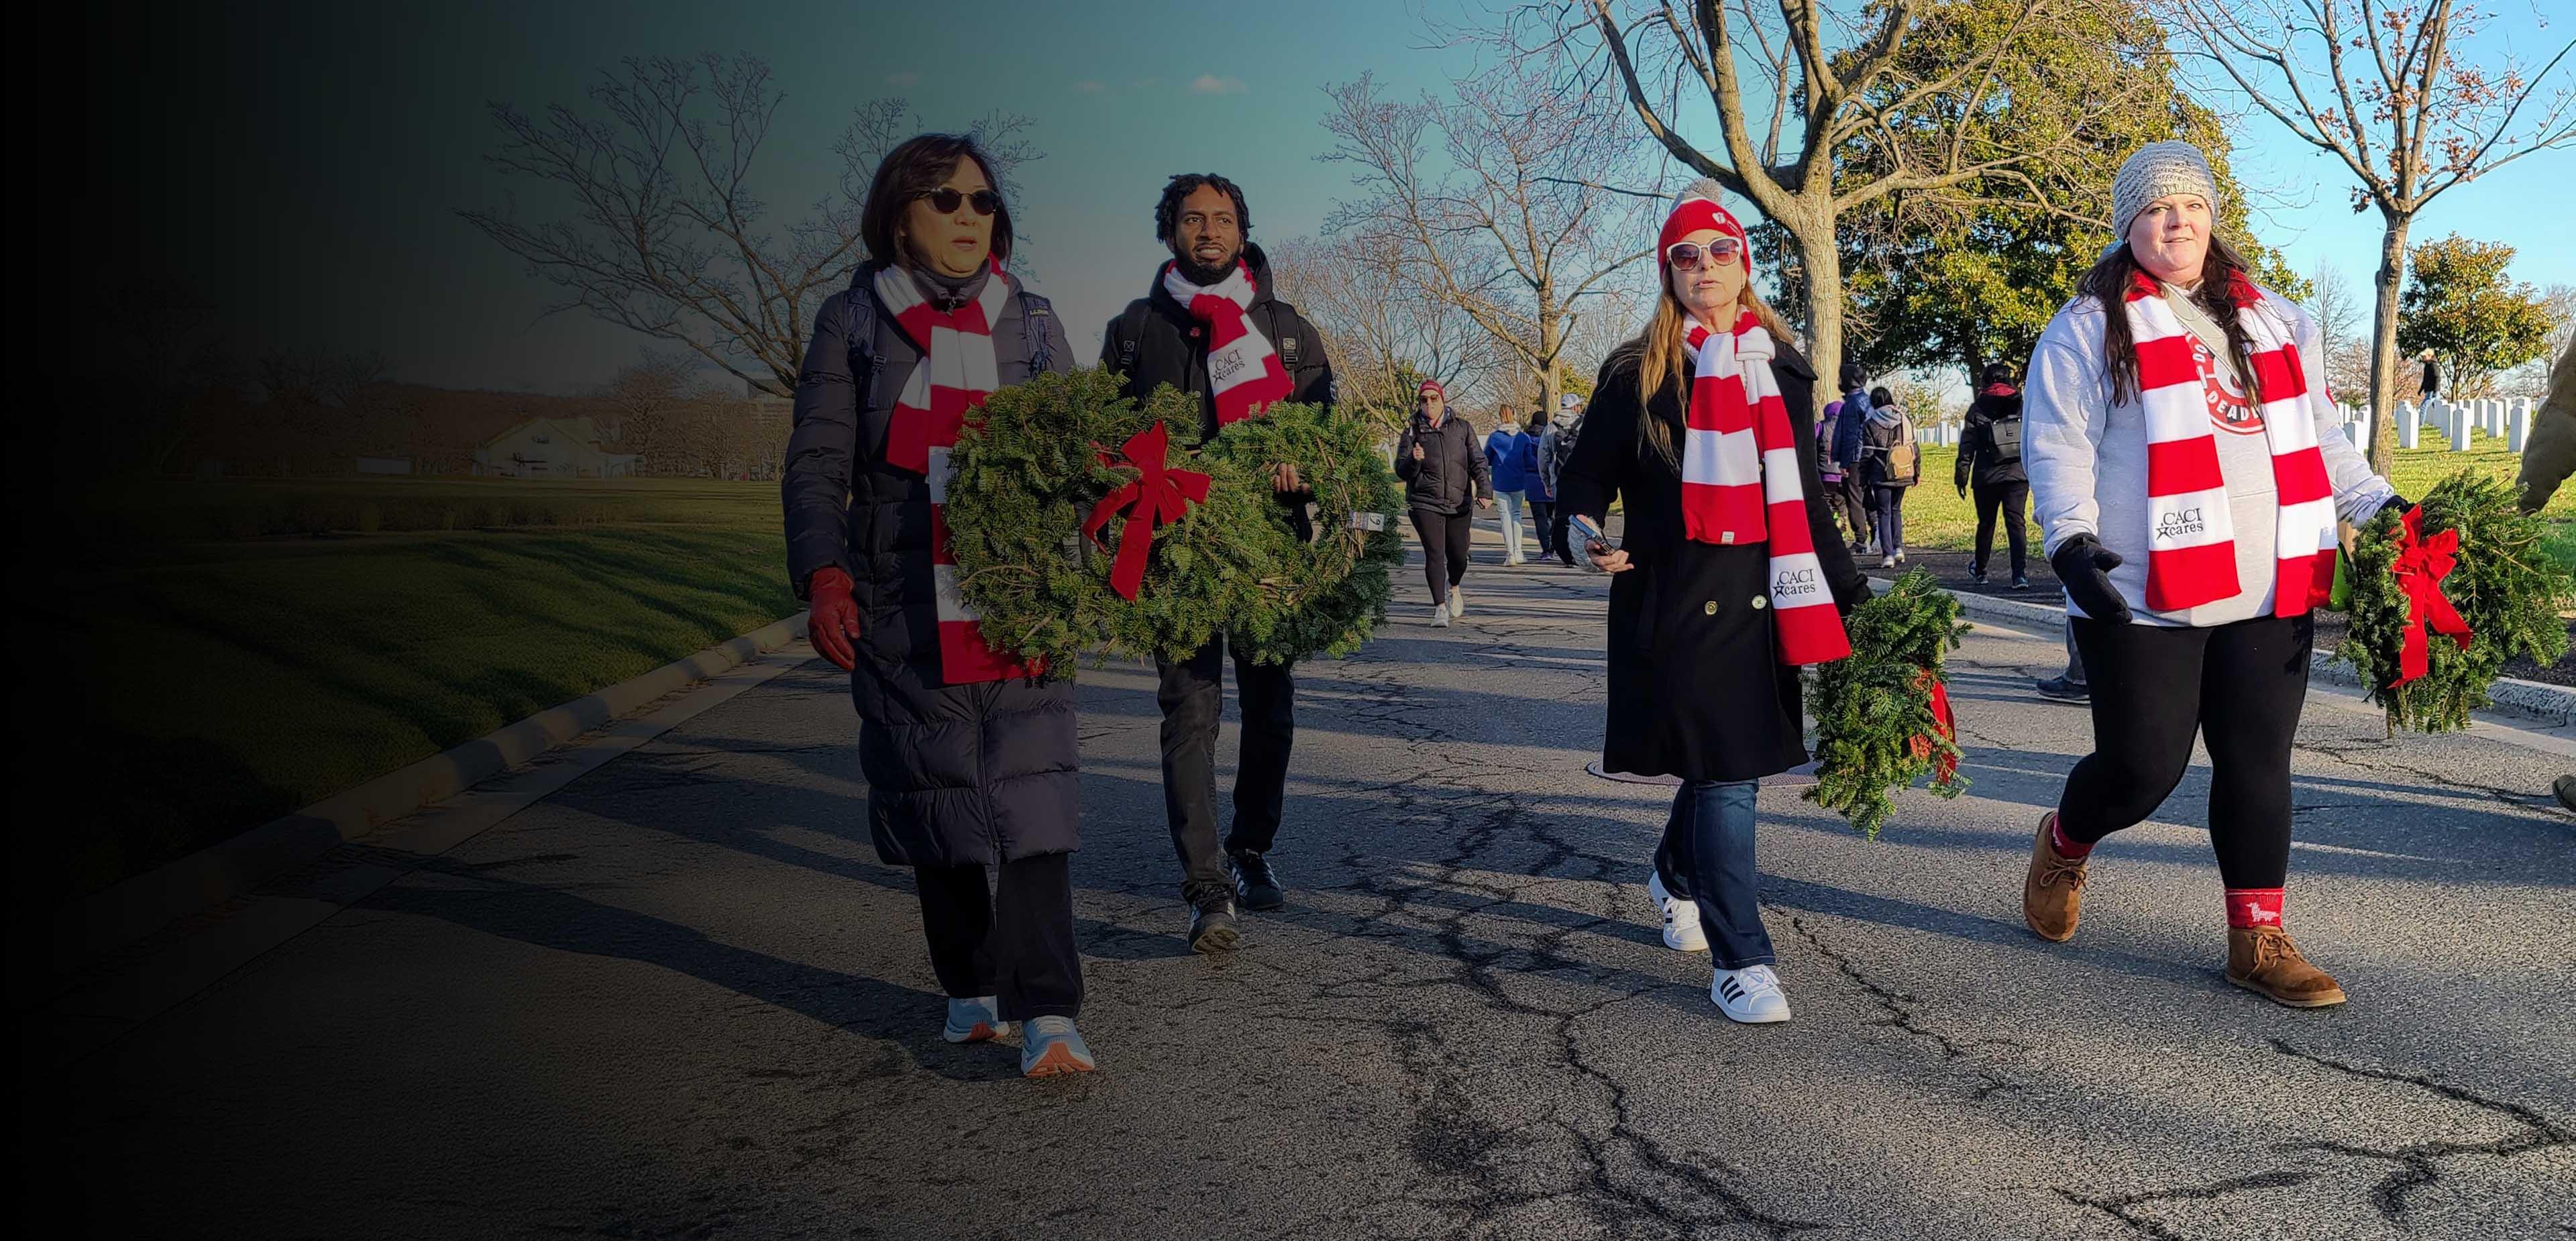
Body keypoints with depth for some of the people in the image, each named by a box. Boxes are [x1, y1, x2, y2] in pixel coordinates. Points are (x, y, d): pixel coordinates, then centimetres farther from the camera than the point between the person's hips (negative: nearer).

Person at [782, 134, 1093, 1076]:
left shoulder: (1030, 320, 13)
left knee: (1030, 794, -9)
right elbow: (818, 463, 3)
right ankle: (971, 987, 21)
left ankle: (1047, 1014, -10)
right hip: (904, 607, 0)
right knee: (935, 793, 5)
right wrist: (823, 576, -11)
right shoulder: (854, 320, 9)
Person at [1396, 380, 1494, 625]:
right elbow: (1402, 472, 1)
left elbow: (1478, 462, 4)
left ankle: (1454, 588, 39)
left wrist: (1484, 490, -10)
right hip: (1425, 504, -2)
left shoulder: (1462, 429, 7)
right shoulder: (1412, 434, 3)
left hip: (1459, 504, 2)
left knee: (1458, 556, 6)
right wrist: (1414, 460, -21)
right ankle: (1440, 607, -8)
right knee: (1435, 554, -12)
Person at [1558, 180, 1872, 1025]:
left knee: (1730, 759, 11)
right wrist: (1588, 536, -20)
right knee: (1722, 772, -7)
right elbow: (1587, 476, 3)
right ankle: (1739, 959, 0)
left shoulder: (1783, 369, 13)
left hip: (1762, 597, 4)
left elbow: (1806, 498, 18)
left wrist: (1853, 594, 15)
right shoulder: (1637, 375, 1)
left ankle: (1676, 878, 41)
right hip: (1675, 600, -4)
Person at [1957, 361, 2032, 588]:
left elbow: (1967, 446, -2)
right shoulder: (2023, 404, 6)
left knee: (1986, 523, 13)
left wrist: (1962, 476, 1)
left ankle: (1979, 571, 29)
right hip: (2019, 475, 1)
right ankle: (2021, 574, -15)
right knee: (2016, 523, -2)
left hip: (1987, 477, -1)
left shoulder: (1977, 408, 0)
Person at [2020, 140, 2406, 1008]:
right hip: (2147, 596, -5)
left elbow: (2319, 437, 25)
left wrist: (2379, 506, 14)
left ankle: (2258, 941, 17)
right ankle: (2064, 844, 29)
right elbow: (2055, 443, -7)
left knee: (2258, 766, 6)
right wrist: (2072, 538, -20)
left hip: (2271, 594, 5)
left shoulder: (2272, 321, 19)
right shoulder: (2091, 327, 1)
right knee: (2145, 765, -3)